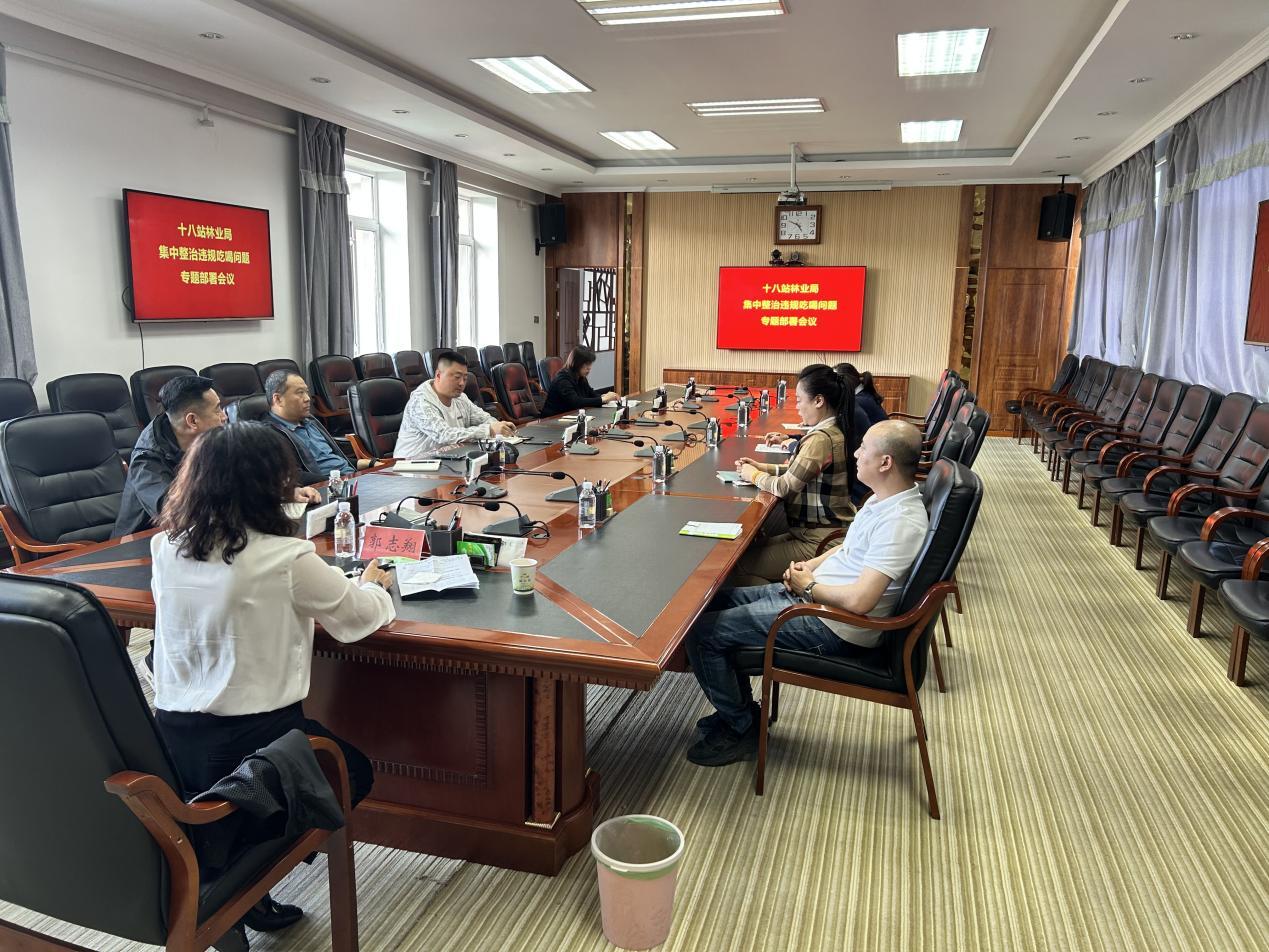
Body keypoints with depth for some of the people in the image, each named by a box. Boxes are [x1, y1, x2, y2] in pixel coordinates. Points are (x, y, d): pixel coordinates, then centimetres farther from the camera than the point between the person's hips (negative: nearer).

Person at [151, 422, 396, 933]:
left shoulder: (166, 547, -2)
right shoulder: (286, 559, -19)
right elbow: (358, 618, -4)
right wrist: (372, 585, 19)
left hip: (169, 740, 7)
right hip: (248, 741, -7)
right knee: (354, 774, 22)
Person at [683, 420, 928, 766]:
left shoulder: (900, 522, -26)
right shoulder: (886, 497, 6)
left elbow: (858, 601, -32)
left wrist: (809, 587, -14)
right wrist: (809, 565, 3)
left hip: (833, 627, -11)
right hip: (812, 592, 11)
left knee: (702, 632, -12)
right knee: (715, 602, 14)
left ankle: (741, 728, 8)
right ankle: (739, 707, 23)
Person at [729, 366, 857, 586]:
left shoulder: (821, 439, -23)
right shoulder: (834, 431, 8)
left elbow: (785, 487, -18)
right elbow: (799, 472, 16)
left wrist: (754, 475, -1)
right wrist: (764, 467, 6)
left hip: (819, 543, -10)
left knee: (740, 566, -8)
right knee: (754, 547, 15)